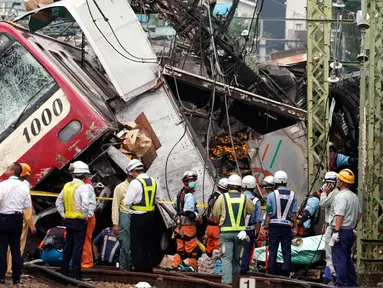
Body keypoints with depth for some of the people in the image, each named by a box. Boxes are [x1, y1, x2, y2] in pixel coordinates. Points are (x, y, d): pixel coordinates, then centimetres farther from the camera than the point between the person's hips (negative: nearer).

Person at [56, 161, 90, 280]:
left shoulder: (67, 186, 9)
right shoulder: (82, 186, -13)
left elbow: (58, 202, 15)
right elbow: (85, 203, -27)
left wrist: (63, 215, 17)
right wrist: (85, 216, -15)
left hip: (68, 220, 7)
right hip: (79, 221, -7)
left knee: (68, 245, 16)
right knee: (78, 247, -3)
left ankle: (64, 270, 20)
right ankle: (75, 273, -3)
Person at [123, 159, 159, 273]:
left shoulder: (135, 183, -16)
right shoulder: (153, 181, 6)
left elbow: (127, 201, -15)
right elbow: (156, 200, 15)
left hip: (138, 217, -7)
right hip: (150, 216, 7)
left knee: (136, 244, 1)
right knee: (148, 243, 16)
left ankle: (139, 268, -2)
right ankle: (148, 267, 20)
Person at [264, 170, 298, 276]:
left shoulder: (272, 195, -5)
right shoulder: (292, 195, 2)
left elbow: (268, 213, -4)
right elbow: (294, 213, 2)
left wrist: (266, 227, 1)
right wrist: (295, 227, 7)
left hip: (274, 225, -1)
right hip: (287, 226, 2)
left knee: (272, 249, 5)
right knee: (286, 250, 6)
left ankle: (271, 271, 4)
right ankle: (286, 271, 3)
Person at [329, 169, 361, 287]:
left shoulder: (341, 196, -16)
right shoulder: (354, 196, 14)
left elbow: (339, 215, -22)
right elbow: (359, 214, 21)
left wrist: (336, 232, -23)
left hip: (341, 231, -9)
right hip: (350, 231, 9)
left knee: (339, 259, -8)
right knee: (347, 258, 18)